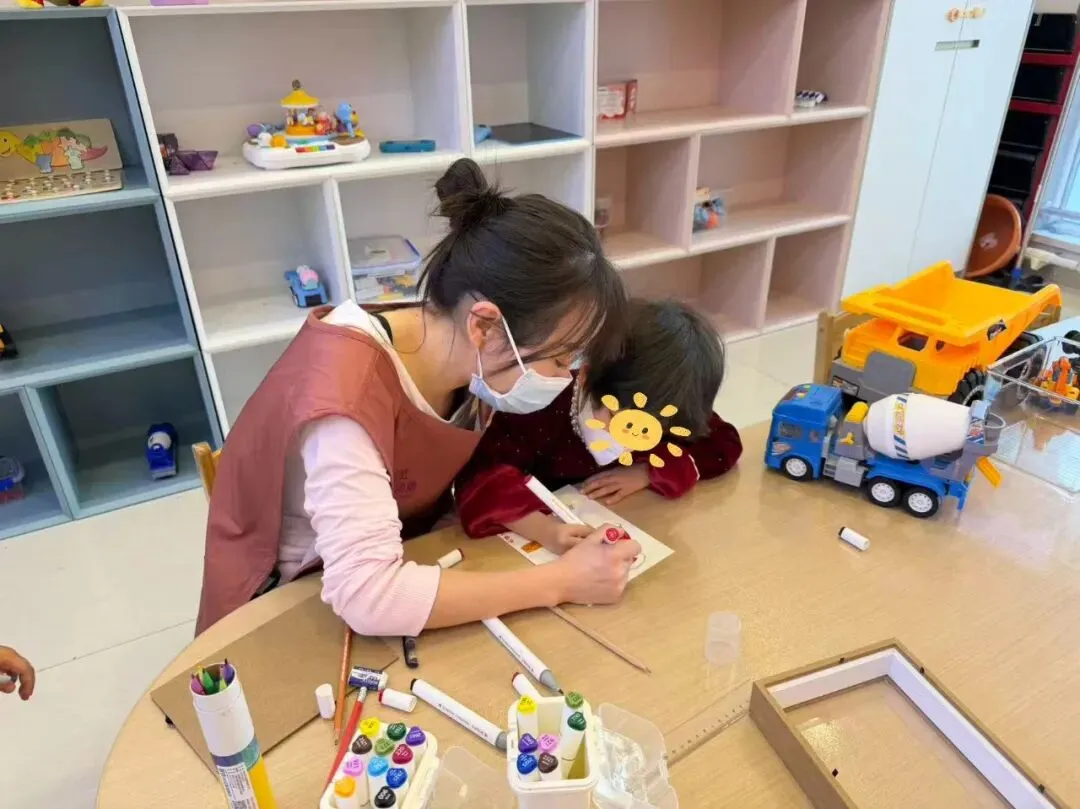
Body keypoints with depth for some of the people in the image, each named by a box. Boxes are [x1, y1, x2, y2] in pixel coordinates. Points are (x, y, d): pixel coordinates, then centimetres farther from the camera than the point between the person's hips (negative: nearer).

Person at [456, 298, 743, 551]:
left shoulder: (659, 412, -13)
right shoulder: (545, 404, -26)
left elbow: (725, 445, -8)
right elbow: (480, 475, -32)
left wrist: (646, 474, -20)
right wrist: (543, 527, -48)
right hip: (547, 547, -3)